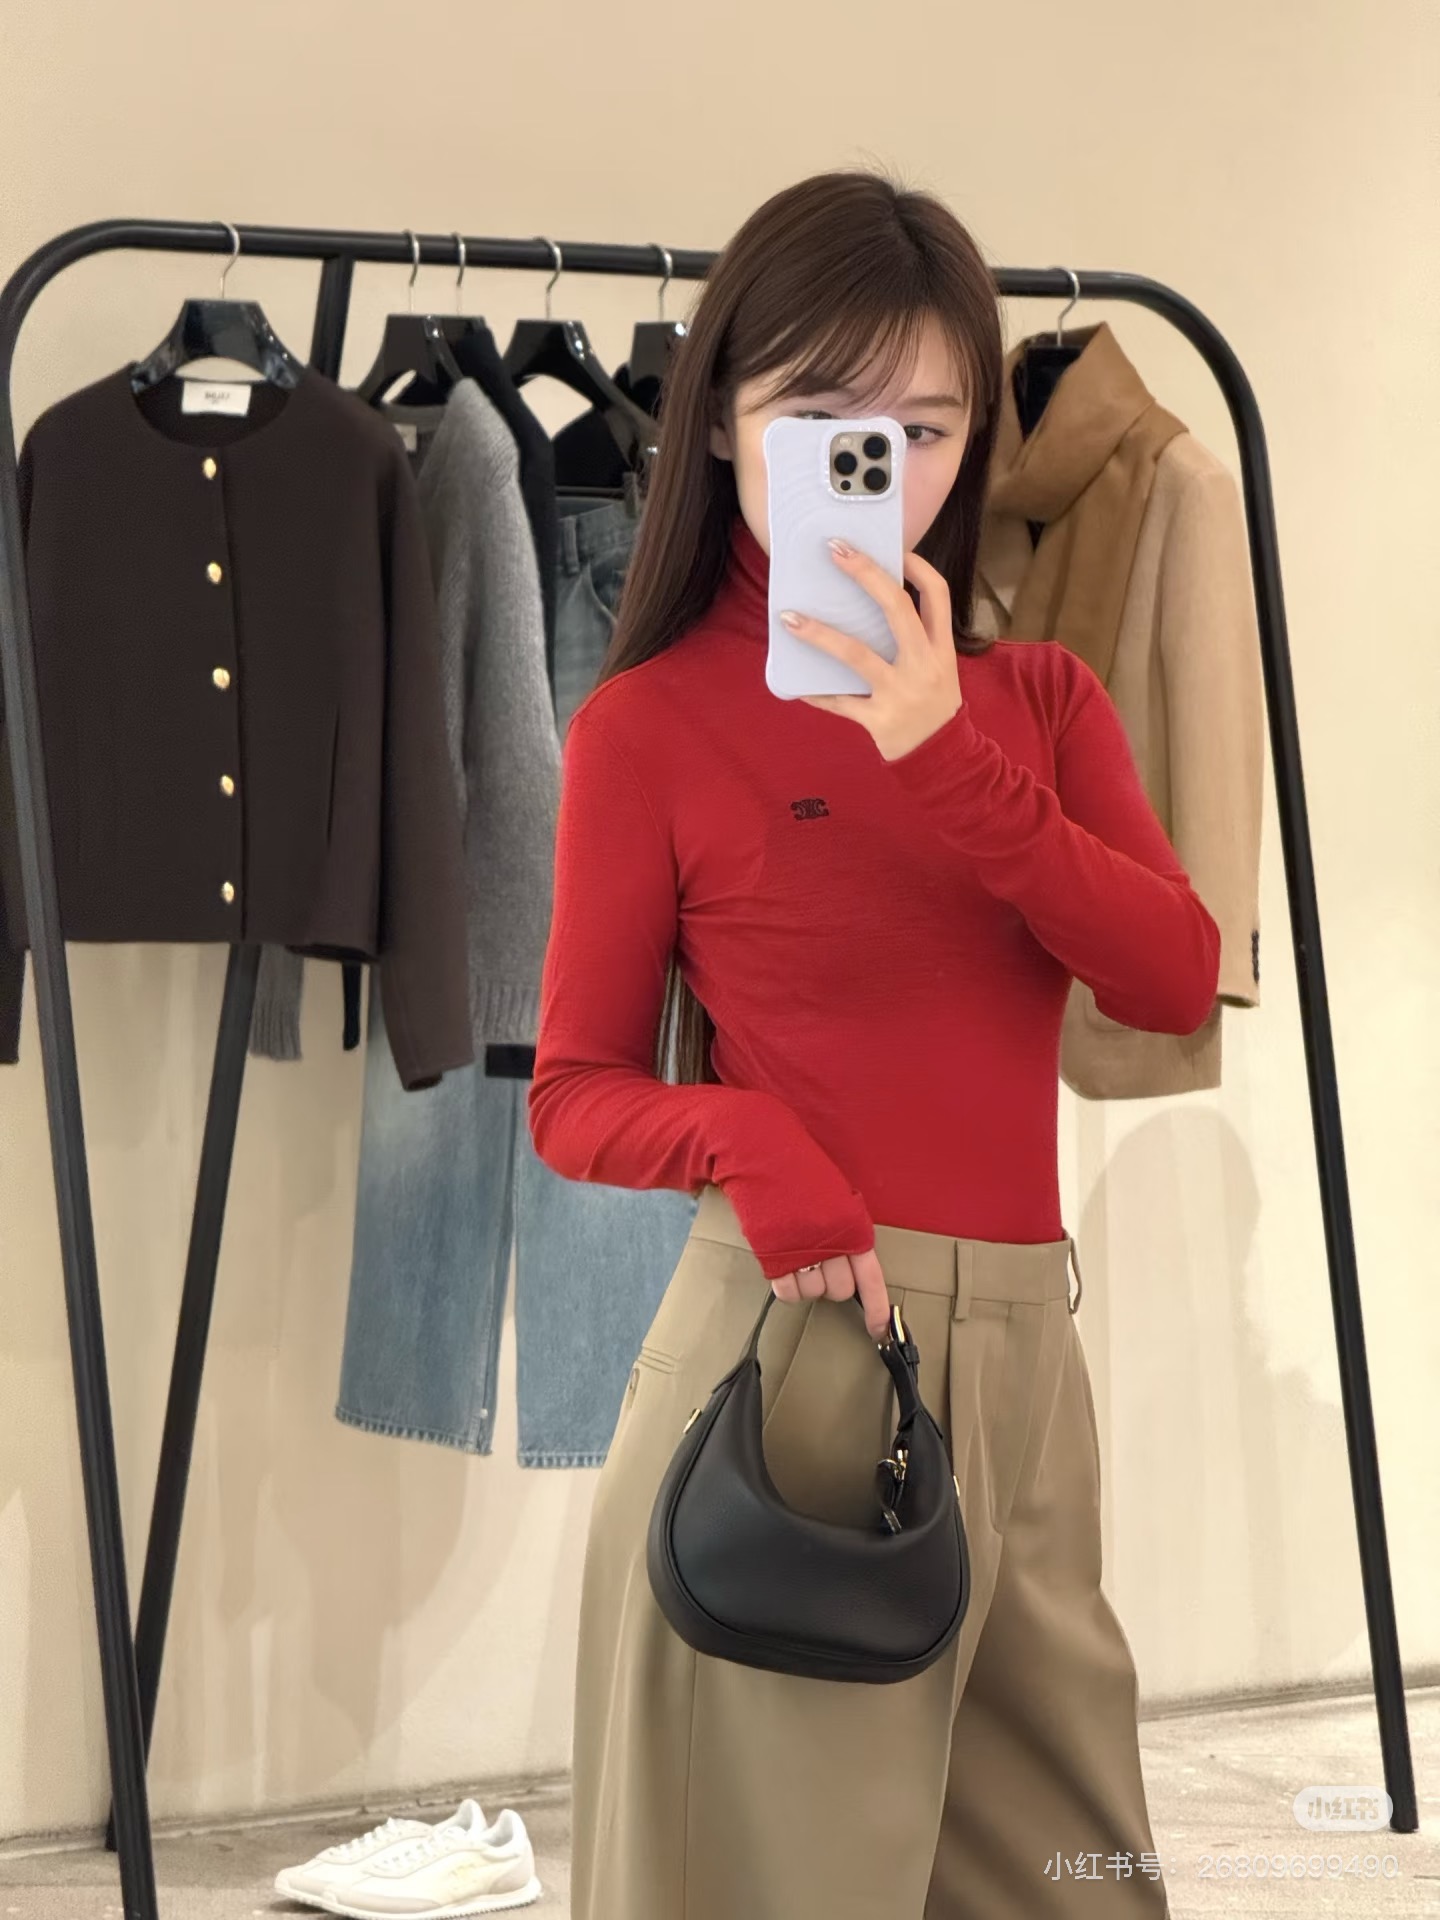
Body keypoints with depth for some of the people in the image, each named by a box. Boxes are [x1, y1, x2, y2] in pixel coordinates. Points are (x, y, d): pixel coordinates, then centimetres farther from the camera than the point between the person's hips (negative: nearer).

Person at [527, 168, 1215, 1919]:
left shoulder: (1037, 698, 10)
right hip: (796, 1329, -4)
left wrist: (946, 760, -15)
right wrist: (743, 1137, -20)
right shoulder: (649, 722, -2)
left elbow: (1174, 979, -4)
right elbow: (575, 1097, 1)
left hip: (1022, 1338, 5)